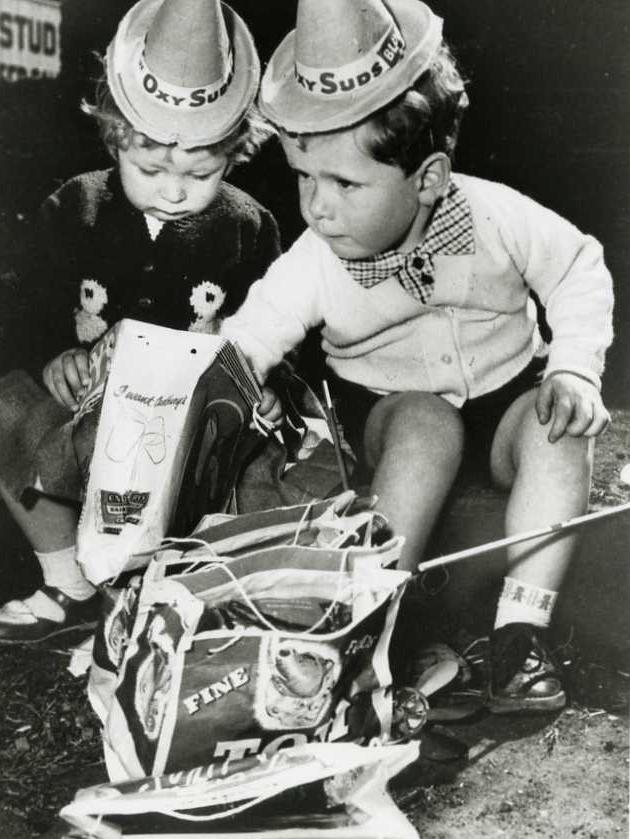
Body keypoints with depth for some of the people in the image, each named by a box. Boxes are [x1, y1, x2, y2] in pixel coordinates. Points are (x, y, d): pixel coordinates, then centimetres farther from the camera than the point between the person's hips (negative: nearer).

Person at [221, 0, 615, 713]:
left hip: (506, 382, 1)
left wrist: (574, 371, -18)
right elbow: (240, 347, -25)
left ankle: (520, 635, -28)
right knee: (427, 428, -35)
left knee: (560, 431, -30)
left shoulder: (496, 216, -21)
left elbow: (579, 275, -7)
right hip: (388, 403, -1)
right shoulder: (312, 264, -21)